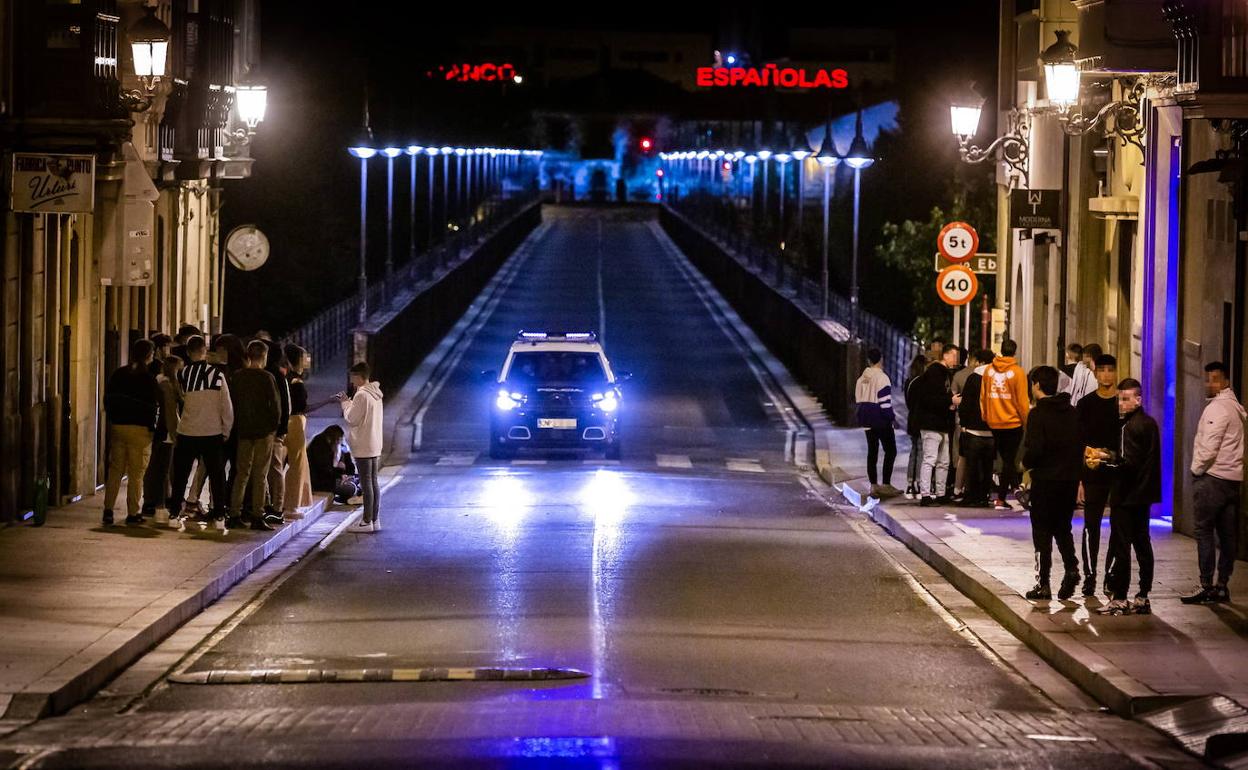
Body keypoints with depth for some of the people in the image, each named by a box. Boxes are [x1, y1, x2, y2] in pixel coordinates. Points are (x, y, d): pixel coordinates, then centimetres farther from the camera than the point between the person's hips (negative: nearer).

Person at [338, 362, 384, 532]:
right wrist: (348, 402, 13)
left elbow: (352, 418, -15)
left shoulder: (361, 395, -17)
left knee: (366, 483, -6)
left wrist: (345, 403, -1)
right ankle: (375, 519, 14)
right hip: (375, 446, 9)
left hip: (363, 447, -9)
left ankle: (367, 521, -5)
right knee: (373, 483, 11)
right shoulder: (375, 395, 13)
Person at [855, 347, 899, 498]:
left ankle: (874, 486, 10)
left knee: (872, 452, 10)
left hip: (867, 421, 7)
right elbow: (885, 401, -18)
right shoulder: (882, 378, -14)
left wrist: (863, 417, 18)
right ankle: (886, 485, -5)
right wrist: (890, 417, -10)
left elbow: (859, 400, 14)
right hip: (881, 421, -7)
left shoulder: (861, 379, 10)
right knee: (890, 451, 0)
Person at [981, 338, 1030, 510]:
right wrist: (1027, 421, 0)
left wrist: (985, 417, 15)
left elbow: (983, 396, 6)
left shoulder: (989, 370, 2)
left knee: (1006, 459, 18)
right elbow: (1022, 401, -10)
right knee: (1009, 460, 3)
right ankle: (1001, 499, 1)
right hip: (1013, 422, -4)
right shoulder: (1018, 372, -10)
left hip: (994, 423, 4)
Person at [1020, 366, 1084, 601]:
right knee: (1062, 527, 18)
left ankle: (1043, 584, 4)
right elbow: (1082, 444, 4)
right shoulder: (1072, 413, 5)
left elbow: (1034, 449, -19)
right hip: (1070, 478, 5)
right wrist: (1075, 469, 12)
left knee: (1042, 530, 4)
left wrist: (1026, 463, 0)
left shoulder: (1038, 414, -13)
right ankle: (1071, 567, -4)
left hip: (1045, 478, -5)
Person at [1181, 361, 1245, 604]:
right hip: (1233, 478, 9)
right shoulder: (1236, 408, 16)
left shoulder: (1217, 408, -13)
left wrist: (1197, 469, -5)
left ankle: (1206, 586, -11)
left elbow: (1209, 447, -20)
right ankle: (1222, 585, 11)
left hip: (1213, 476, -9)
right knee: (1227, 534, 8)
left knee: (1204, 531, -7)